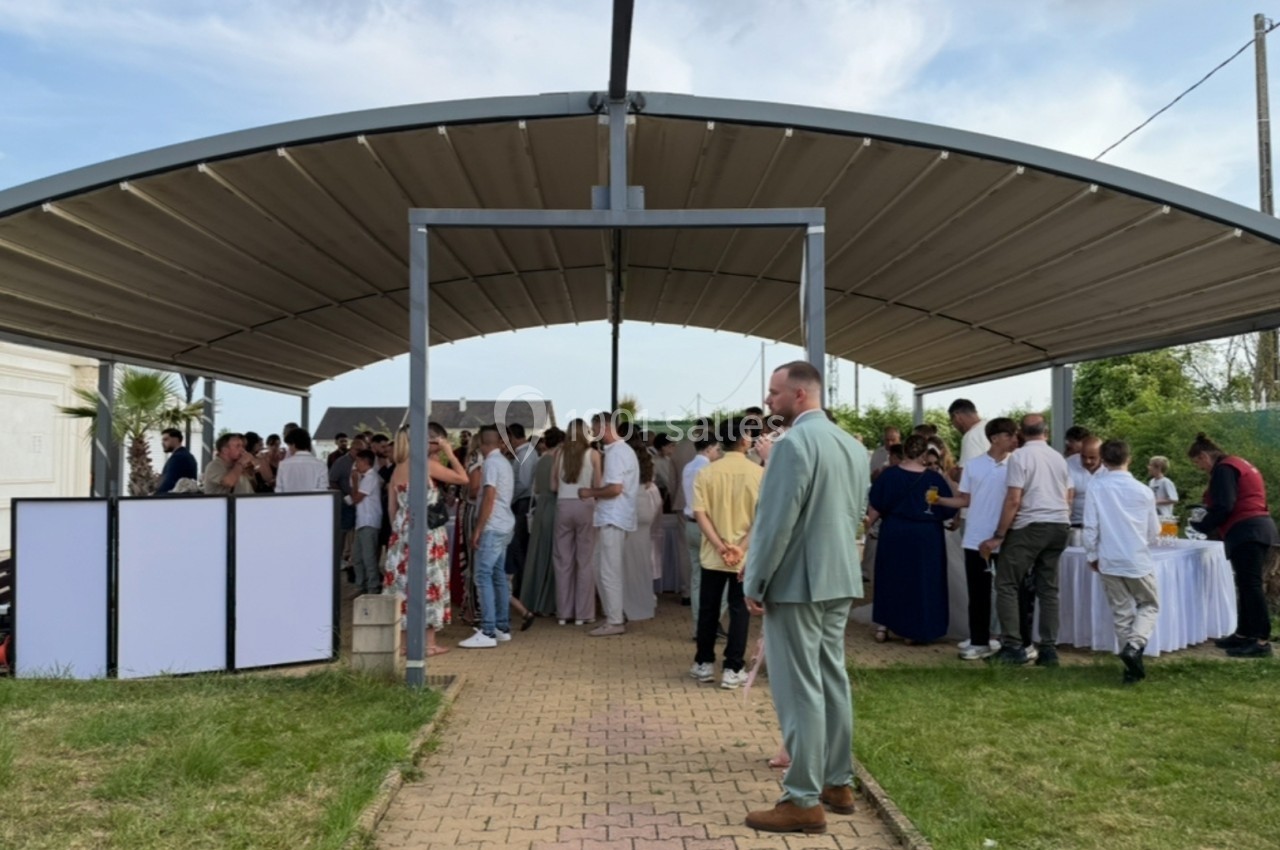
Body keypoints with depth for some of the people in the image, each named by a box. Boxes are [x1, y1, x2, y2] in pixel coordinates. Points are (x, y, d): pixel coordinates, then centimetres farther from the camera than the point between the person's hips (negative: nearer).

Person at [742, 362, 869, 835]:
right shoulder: (853, 446, 10)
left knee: (799, 689, -2)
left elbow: (775, 521, -20)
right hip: (839, 578, 9)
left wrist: (754, 583, -12)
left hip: (796, 581, -9)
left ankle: (804, 801, 5)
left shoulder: (793, 443, -17)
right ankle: (838, 783, 26)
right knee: (831, 680, 16)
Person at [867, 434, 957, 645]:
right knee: (921, 581, 9)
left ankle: (883, 626, 17)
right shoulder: (935, 478, -9)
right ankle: (911, 631, 12)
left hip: (894, 534, 1)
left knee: (890, 578, 15)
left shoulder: (888, 474, -7)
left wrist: (867, 522, 12)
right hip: (925, 537, -1)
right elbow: (949, 510, -3)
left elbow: (876, 508, -4)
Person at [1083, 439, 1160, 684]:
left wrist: (1092, 555, 7)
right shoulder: (1143, 491, -4)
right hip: (1138, 560, -1)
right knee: (1149, 605, 17)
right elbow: (1154, 533, 5)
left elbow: (1090, 526, -6)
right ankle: (1134, 646, -7)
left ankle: (1132, 666, 13)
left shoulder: (1096, 486, -7)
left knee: (1121, 612, 11)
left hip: (1109, 561, 1)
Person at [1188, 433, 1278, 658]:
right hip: (1258, 528, 11)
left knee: (1251, 585, -10)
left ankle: (1262, 641, -11)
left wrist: (1200, 527, -4)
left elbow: (1223, 508, -17)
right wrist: (1206, 511, 16)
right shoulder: (1238, 464, 22)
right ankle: (1244, 634, 17)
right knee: (1247, 584, 12)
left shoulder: (1223, 469, -10)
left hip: (1246, 532, -11)